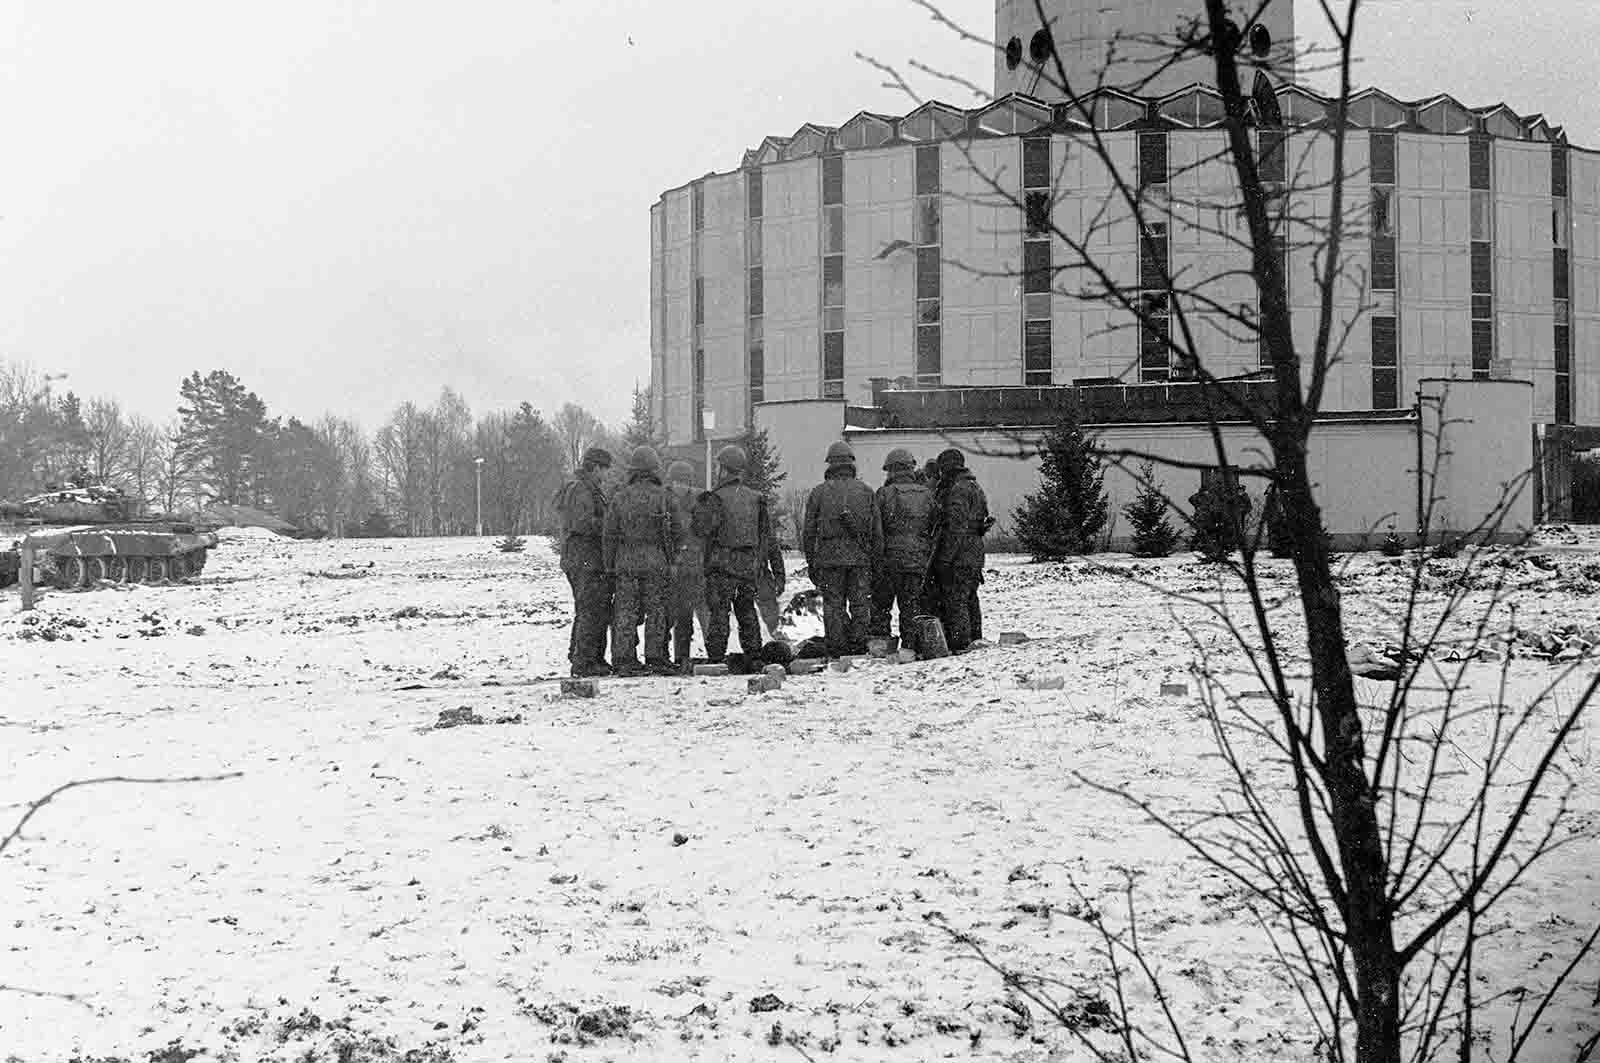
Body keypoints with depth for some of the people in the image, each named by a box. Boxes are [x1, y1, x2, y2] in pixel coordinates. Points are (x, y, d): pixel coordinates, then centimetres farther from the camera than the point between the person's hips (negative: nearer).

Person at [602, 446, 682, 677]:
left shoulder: (620, 497, 0)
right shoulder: (664, 497, -2)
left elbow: (610, 534, 2)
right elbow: (678, 532, 1)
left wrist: (610, 565, 10)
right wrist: (671, 557, 15)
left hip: (626, 562, 1)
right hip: (656, 562, -1)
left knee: (625, 612, 4)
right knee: (656, 611, 4)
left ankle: (623, 659, 1)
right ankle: (655, 658, 3)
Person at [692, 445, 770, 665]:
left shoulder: (717, 498, -12)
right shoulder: (755, 498, 7)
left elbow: (703, 529, -16)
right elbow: (766, 531, 12)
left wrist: (700, 507, -2)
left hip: (722, 564, -5)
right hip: (750, 564, 6)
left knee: (719, 610, -3)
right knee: (747, 609, 14)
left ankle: (716, 657, -6)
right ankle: (753, 654, 14)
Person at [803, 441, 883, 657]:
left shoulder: (818, 493, 3)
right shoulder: (866, 491, 7)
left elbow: (809, 531, 5)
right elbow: (877, 530, 7)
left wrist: (811, 563, 11)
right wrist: (877, 560, 13)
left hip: (829, 557, -1)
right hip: (860, 557, 1)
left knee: (833, 605, 3)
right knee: (860, 604, 7)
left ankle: (837, 650, 0)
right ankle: (859, 647, 4)